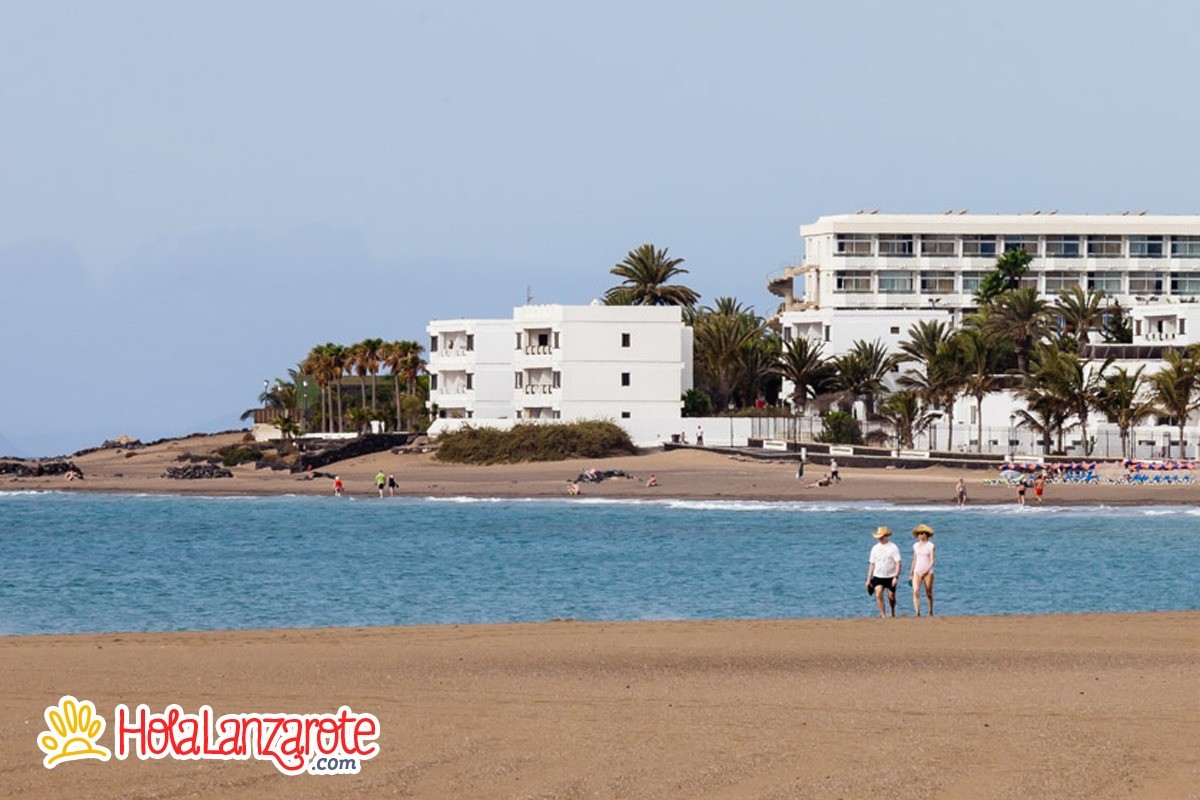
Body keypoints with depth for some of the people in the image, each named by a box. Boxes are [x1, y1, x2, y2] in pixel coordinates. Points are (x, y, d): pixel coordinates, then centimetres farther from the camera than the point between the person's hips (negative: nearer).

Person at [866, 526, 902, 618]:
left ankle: (893, 612, 33)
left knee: (891, 597, 5)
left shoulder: (893, 548, -5)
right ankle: (883, 615, -12)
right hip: (878, 576, 3)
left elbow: (898, 563, -8)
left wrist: (896, 577, -19)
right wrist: (868, 579, 10)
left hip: (890, 577, -3)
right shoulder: (875, 548, 8)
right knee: (878, 595, -16)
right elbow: (872, 564, 13)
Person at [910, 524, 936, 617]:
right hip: (917, 571, 3)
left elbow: (932, 560, -8)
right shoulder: (916, 545, 11)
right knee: (915, 591, -17)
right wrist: (911, 574, 20)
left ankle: (931, 612, 25)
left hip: (928, 572, -3)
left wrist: (927, 570, -23)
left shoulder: (930, 546, -3)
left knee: (929, 594, 5)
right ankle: (917, 613, -24)